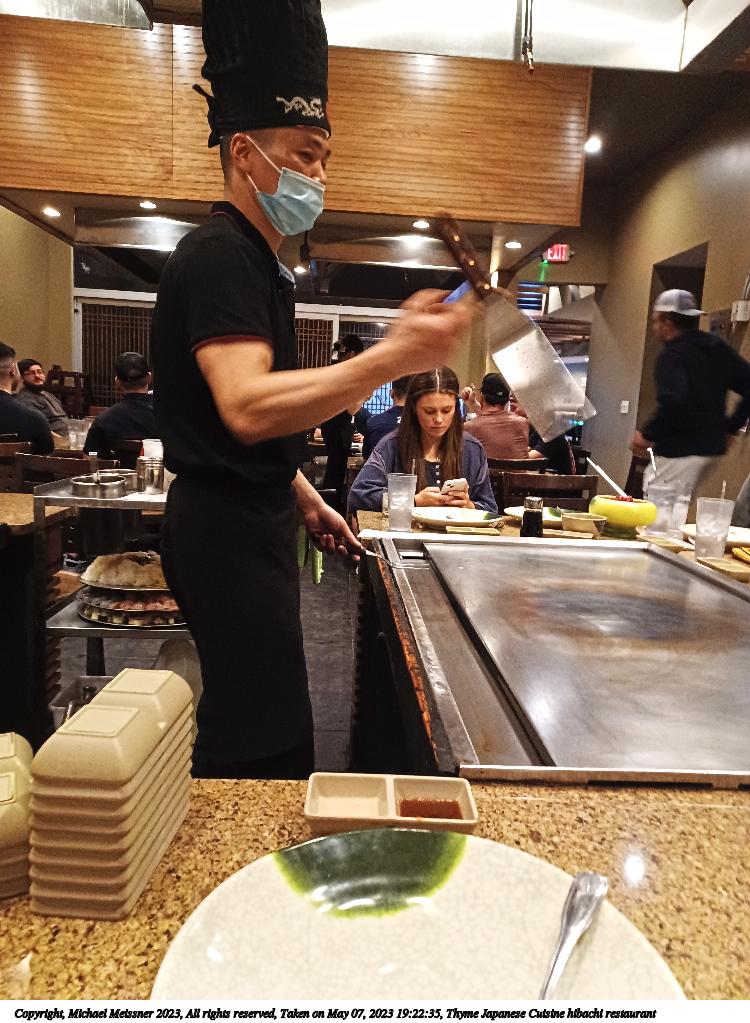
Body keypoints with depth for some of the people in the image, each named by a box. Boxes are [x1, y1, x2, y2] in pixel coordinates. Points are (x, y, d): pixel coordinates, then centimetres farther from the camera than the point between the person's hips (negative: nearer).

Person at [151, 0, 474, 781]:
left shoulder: (250, 260, 18)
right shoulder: (219, 254, -14)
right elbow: (247, 409, -31)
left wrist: (302, 498, 18)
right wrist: (392, 359, -38)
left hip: (249, 520, 11)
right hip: (226, 530, -10)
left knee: (249, 725, 21)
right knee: (267, 743, -5)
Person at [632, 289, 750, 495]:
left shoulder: (672, 354, -13)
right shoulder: (718, 349, 12)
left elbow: (673, 402, -29)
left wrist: (647, 434, -16)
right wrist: (730, 428, 17)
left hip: (681, 453, -9)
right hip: (713, 448, 9)